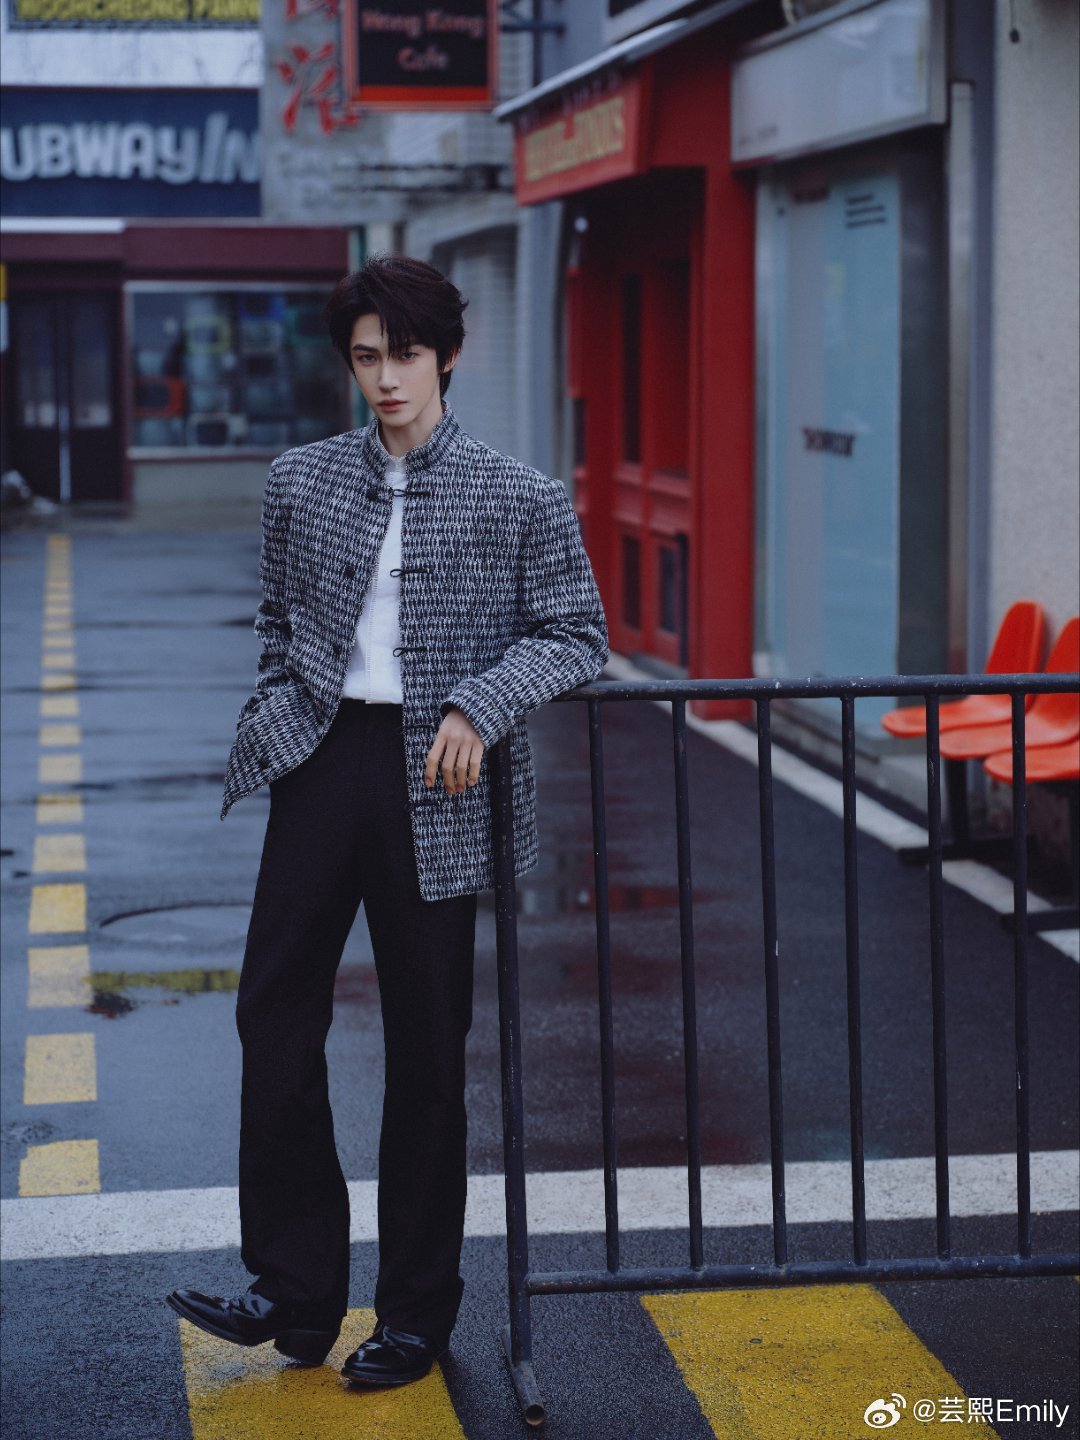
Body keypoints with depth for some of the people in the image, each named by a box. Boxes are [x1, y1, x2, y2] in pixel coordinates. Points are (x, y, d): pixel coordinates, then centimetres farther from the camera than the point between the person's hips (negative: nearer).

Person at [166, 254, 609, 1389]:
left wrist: (478, 707, -15)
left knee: (427, 1045, 4)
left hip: (437, 787, -3)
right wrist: (276, 725, 5)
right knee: (275, 1011, 1)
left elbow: (577, 634, 0)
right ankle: (295, 1289, 12)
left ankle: (416, 1314, 16)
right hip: (323, 762, 3)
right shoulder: (300, 483, 9)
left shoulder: (519, 499, -1)